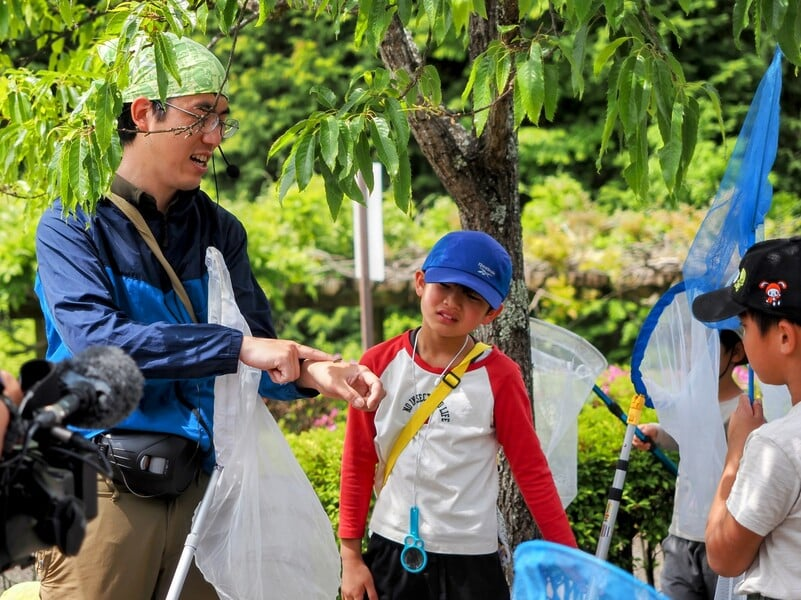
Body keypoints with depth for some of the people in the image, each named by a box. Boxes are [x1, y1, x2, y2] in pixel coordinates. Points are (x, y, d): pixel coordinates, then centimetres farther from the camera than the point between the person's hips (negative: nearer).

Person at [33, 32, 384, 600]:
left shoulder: (219, 230, 12)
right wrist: (237, 347, -23)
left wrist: (310, 373, -16)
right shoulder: (73, 223, -4)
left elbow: (259, 352, 8)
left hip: (196, 486, 5)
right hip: (103, 488, -5)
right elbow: (93, 338, -20)